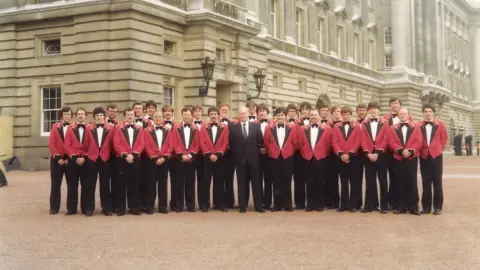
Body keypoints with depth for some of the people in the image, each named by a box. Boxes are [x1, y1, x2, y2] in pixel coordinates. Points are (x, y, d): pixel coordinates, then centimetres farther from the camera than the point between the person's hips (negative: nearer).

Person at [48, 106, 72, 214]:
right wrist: (57, 157, -9)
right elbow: (51, 144, 0)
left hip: (70, 159, -1)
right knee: (55, 184, 4)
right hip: (57, 159, 1)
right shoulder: (55, 126, 6)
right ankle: (54, 207, 10)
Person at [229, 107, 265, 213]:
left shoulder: (256, 126, 5)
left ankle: (258, 206, 8)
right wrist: (237, 152, -1)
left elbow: (260, 141, 4)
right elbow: (231, 143, 2)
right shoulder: (233, 127, 3)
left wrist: (255, 150, 2)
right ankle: (243, 206, 10)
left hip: (253, 158, 0)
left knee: (256, 183, 3)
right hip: (240, 159, 0)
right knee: (242, 183, 5)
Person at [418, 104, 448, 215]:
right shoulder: (419, 125, 0)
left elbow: (444, 138, 7)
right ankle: (426, 207, 12)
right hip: (424, 157, 1)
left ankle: (438, 207, 8)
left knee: (437, 182, 2)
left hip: (436, 156, -1)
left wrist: (439, 150, 6)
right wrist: (420, 150, 1)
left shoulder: (440, 124, 0)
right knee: (426, 183, 6)